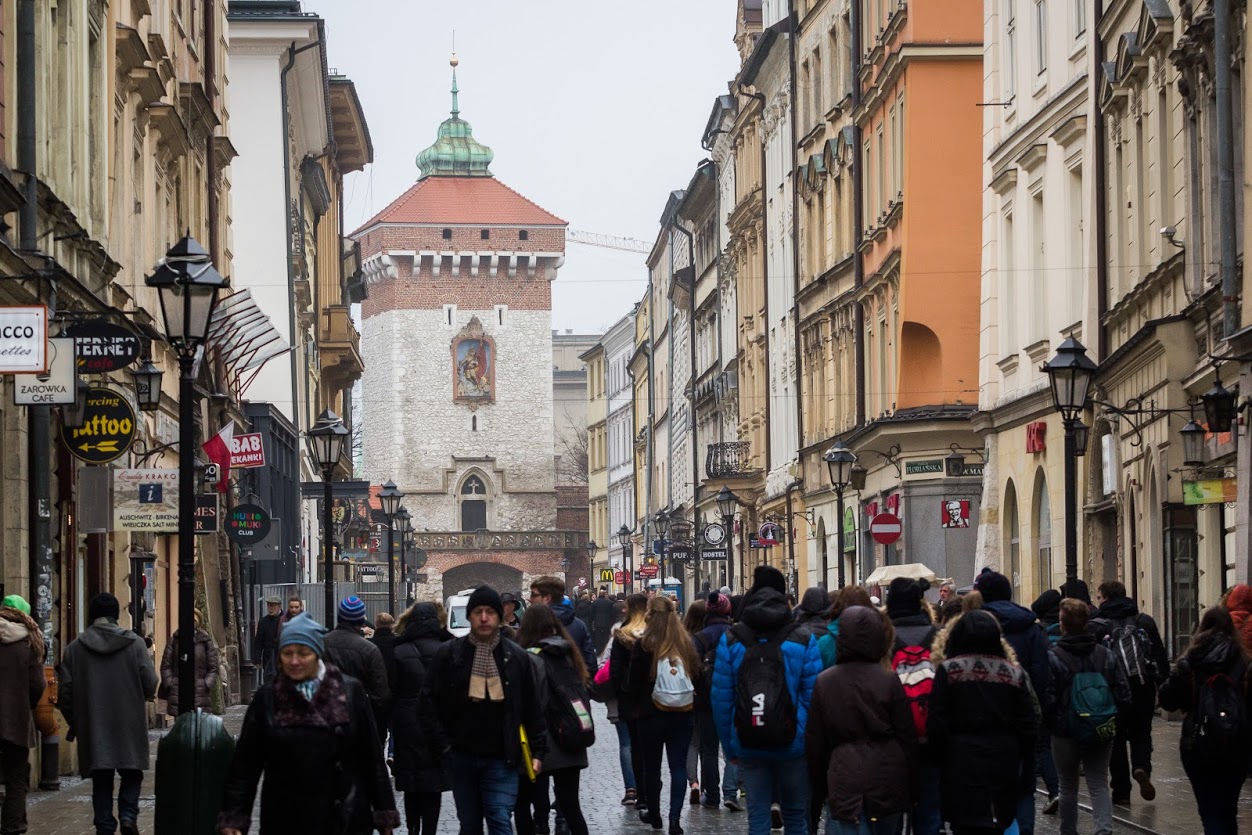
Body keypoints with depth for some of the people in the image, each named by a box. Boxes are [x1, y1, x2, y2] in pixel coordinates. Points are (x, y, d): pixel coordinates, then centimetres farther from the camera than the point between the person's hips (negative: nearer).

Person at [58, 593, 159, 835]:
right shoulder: (135, 644, -4)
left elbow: (65, 693, 0)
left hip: (92, 730, 1)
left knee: (101, 781, 9)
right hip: (129, 727, -1)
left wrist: (75, 724, 14)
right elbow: (150, 684, -5)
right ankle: (128, 815, -6)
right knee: (131, 774, 13)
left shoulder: (74, 648, -1)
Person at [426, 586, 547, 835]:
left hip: (501, 759, -2)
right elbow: (432, 702, 2)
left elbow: (533, 708, 5)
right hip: (462, 758, 2)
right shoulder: (449, 654, 0)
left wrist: (537, 751, 2)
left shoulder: (516, 657, 2)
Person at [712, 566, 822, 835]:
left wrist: (729, 747, 6)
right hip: (793, 744, -1)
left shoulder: (730, 641, 0)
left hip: (748, 748, 1)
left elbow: (721, 699, -1)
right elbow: (813, 698, -7)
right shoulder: (804, 642, -5)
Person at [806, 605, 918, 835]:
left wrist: (819, 780, 17)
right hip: (888, 779, 1)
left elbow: (815, 740, 5)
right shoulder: (889, 680, -5)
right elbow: (907, 735, 0)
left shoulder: (824, 682, -1)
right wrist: (910, 777, 12)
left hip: (845, 779, -1)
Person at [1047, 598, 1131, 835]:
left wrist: (1044, 726, 2)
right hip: (1102, 735, 3)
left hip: (1066, 733, -3)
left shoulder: (1053, 657, -13)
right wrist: (1114, 720, 13)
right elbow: (1123, 693, 2)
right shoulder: (1105, 655, 0)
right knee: (1099, 784, 6)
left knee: (1067, 786, 13)